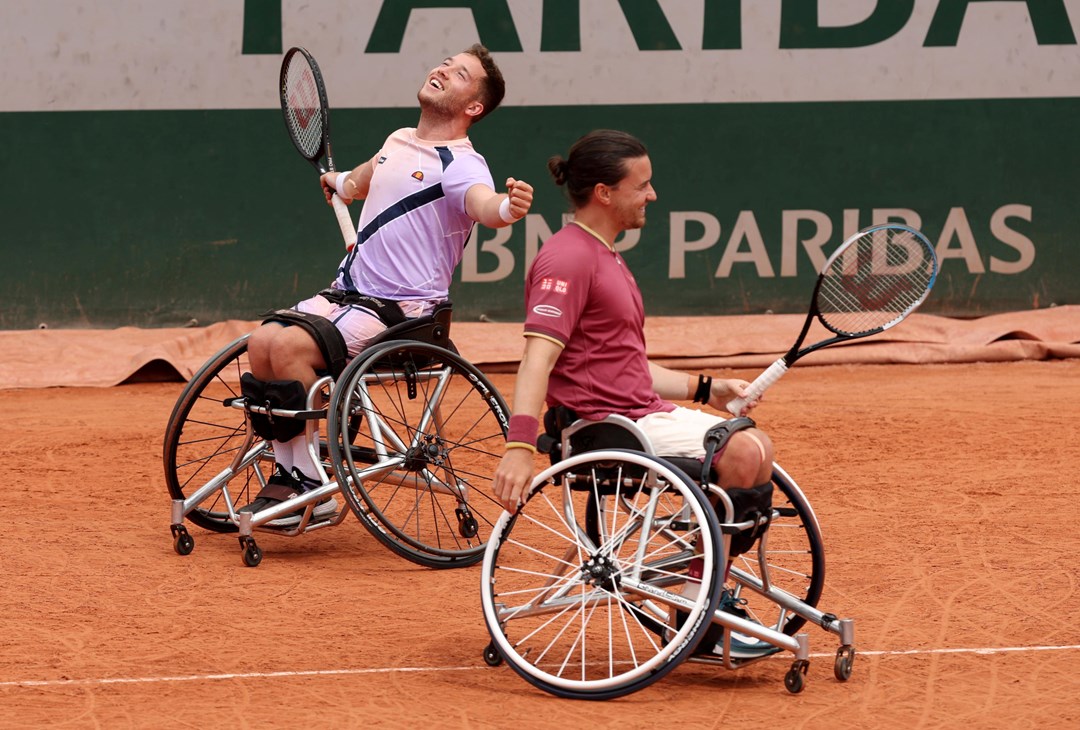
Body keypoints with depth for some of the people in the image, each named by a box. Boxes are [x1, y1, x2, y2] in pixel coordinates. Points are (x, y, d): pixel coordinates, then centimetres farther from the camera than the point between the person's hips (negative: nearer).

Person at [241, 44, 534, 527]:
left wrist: (508, 207, -59)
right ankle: (287, 472, -3)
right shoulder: (398, 142, 12)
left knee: (290, 346, -26)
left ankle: (314, 488, -20)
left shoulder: (460, 165, -13)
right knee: (262, 342, -13)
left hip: (400, 311, -7)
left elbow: (484, 205, -37)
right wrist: (339, 181, 57)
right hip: (346, 293, 7)